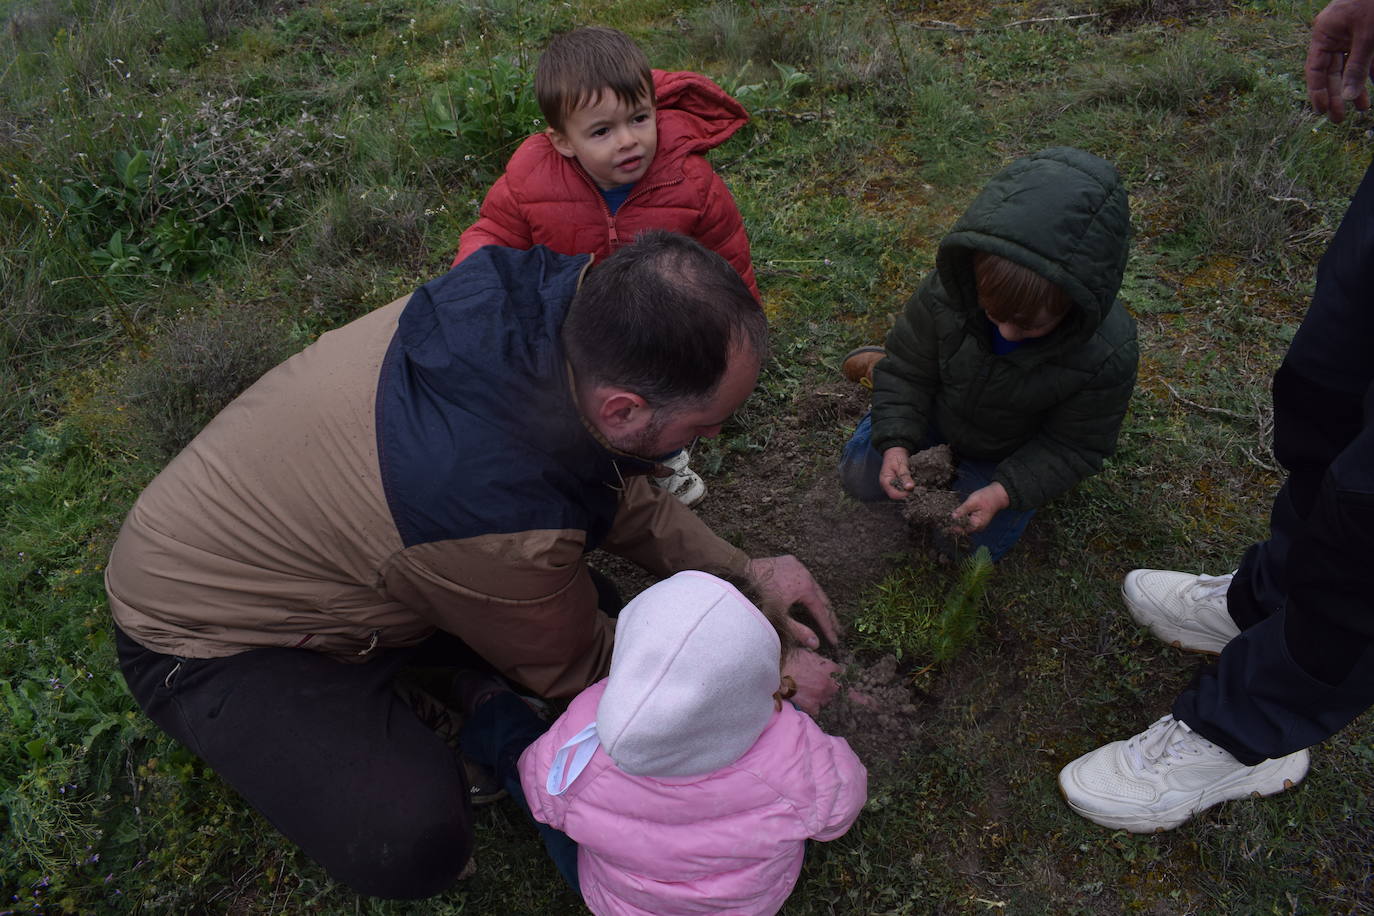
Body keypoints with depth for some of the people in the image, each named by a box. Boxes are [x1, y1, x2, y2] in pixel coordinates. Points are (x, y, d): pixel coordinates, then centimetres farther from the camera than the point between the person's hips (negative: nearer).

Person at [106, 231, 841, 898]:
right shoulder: (498, 519, -40)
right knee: (413, 842, -25)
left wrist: (739, 572, -5)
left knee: (582, 605, -2)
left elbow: (607, 479, -1)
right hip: (207, 631, -7)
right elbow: (576, 663, -17)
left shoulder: (543, 298, -20)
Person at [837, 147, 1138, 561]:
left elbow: (1074, 447, -23)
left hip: (1011, 450, -1)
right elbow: (909, 368, -17)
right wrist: (896, 442, -28)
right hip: (940, 411, 1)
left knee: (982, 543, 5)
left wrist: (1004, 491, -34)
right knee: (860, 477, 8)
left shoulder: (1105, 356, -38)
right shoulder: (945, 291, -35)